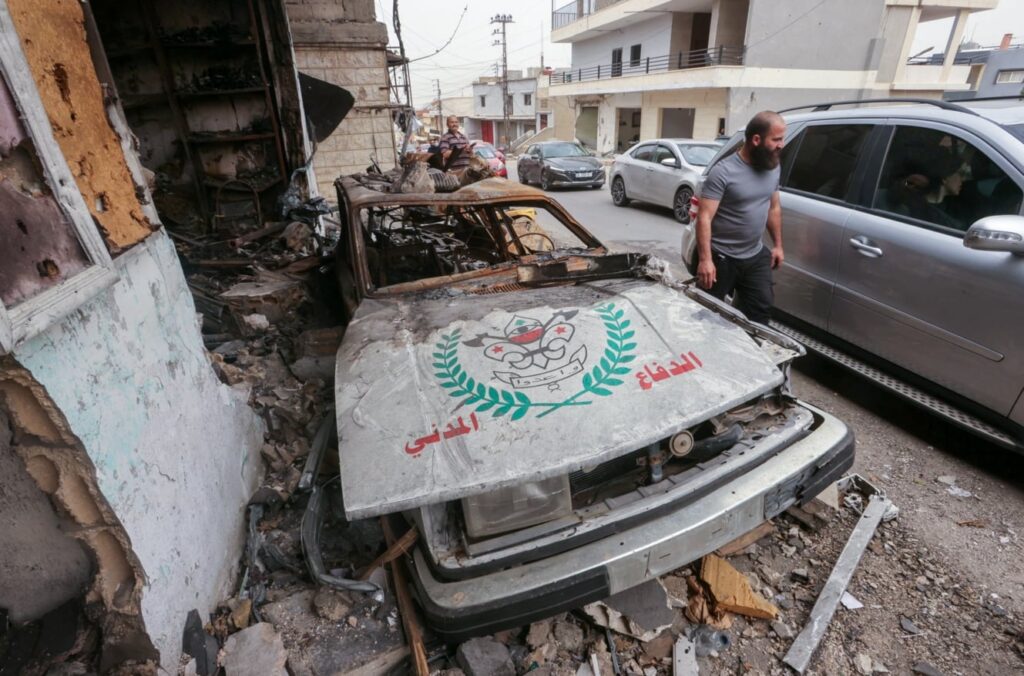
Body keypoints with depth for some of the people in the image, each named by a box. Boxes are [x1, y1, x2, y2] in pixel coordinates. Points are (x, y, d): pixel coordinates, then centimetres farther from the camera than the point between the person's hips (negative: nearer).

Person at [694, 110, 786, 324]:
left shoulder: (773, 167, 6)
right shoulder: (724, 172, -18)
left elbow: (774, 208, 17)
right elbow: (704, 218, -21)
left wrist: (778, 244, 15)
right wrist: (705, 259, -27)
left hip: (756, 257, 7)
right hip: (722, 258, -6)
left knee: (761, 310, 12)